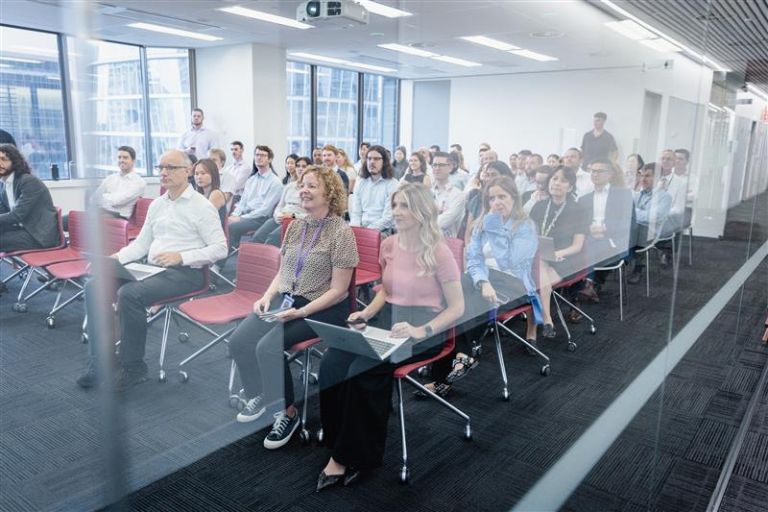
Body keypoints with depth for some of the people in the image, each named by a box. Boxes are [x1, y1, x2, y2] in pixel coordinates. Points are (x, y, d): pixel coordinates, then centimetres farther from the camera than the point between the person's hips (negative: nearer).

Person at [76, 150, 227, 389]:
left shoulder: (201, 206, -5)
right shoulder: (157, 204, 17)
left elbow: (220, 249, -11)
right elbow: (141, 243, 20)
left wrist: (180, 257, -21)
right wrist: (116, 258, 1)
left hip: (185, 273, -7)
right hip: (151, 269, 8)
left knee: (129, 294, -30)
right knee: (94, 286, -9)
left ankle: (133, 367, -13)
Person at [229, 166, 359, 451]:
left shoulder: (341, 232, -13)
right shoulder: (295, 227, 8)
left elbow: (338, 290, -15)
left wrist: (301, 312, -22)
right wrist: (267, 296, -2)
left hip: (323, 309, -7)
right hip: (286, 298, 7)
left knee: (268, 347, -24)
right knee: (239, 341, -10)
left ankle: (288, 412, -2)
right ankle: (260, 395, 16)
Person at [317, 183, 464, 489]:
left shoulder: (439, 253, -12)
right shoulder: (388, 245, 7)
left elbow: (457, 307, -9)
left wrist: (423, 331, -24)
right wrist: (367, 313, 1)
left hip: (424, 332, -6)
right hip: (390, 323, 6)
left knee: (363, 370, -29)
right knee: (331, 363, -20)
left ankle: (357, 456, -8)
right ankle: (339, 451, -10)